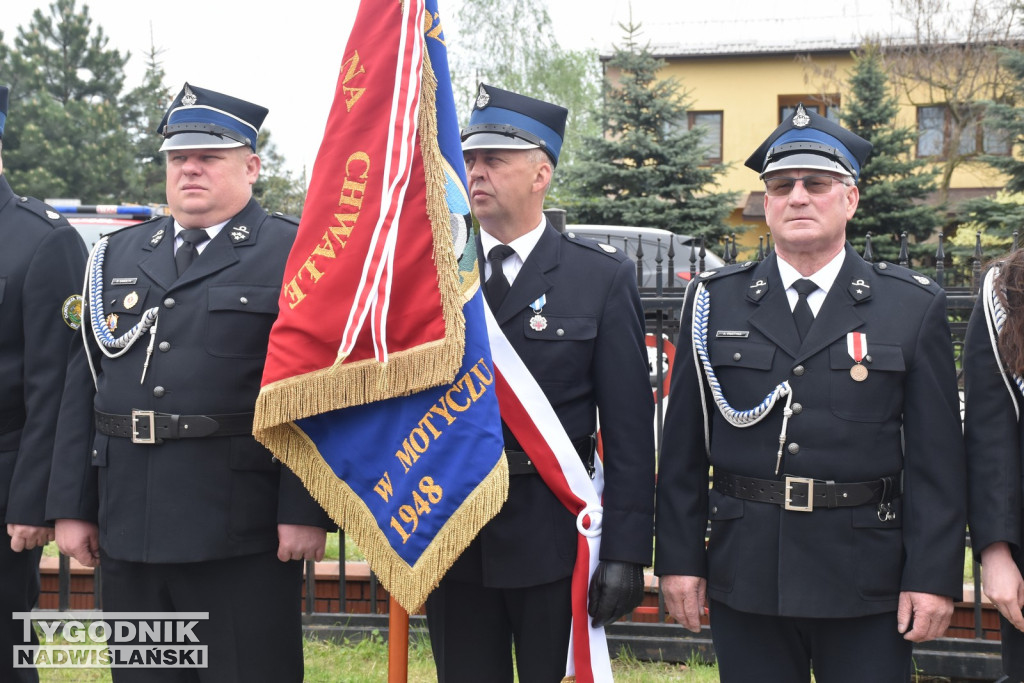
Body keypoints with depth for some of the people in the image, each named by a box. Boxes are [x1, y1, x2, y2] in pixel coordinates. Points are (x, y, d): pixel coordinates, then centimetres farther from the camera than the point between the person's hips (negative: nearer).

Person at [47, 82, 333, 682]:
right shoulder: (118, 256, 15)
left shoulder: (295, 256, -1)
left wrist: (306, 512, -15)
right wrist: (73, 506, 9)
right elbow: (84, 388, 13)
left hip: (242, 536, -5)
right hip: (127, 531, 5)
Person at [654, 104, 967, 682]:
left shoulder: (916, 307, 1)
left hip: (867, 586, -1)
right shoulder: (715, 302, 5)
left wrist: (934, 577, -6)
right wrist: (679, 558, 2)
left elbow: (937, 459, -1)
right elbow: (684, 447, 5)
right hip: (744, 578, 1)